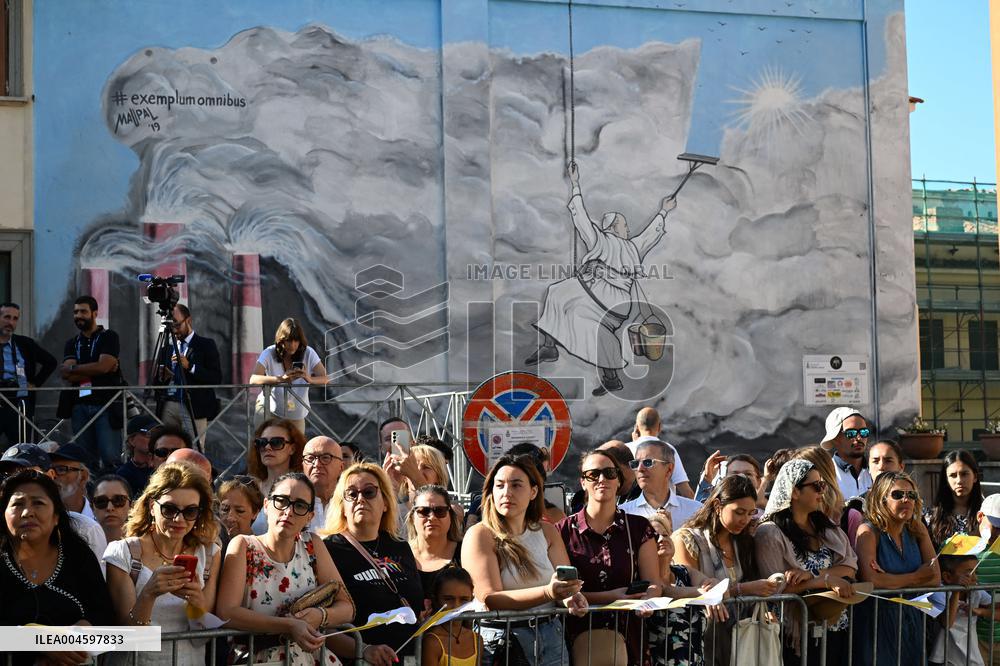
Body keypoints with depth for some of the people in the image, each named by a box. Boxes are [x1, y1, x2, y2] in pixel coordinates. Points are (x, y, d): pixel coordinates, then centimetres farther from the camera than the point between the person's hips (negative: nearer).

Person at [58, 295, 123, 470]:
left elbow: (103, 366, -11)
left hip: (105, 403, -5)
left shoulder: (109, 337, 4)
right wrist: (94, 371, -7)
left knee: (111, 458, -14)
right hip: (80, 406, 5)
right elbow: (67, 375, 3)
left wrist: (74, 368, 0)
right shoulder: (72, 343, 18)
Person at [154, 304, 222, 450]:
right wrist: (162, 376, -2)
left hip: (194, 408, -4)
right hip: (169, 406, 4)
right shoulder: (167, 348, 19)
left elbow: (216, 378, -5)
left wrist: (190, 366, -16)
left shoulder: (206, 345, 5)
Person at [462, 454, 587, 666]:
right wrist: (547, 593, -31)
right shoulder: (480, 535, -10)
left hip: (551, 638, 5)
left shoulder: (547, 531, 7)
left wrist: (570, 596, -24)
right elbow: (490, 599, -19)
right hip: (501, 640, -4)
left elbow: (568, 584, 0)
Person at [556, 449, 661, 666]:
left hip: (627, 628, 2)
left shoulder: (639, 528, 13)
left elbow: (653, 584, 7)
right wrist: (609, 597, -12)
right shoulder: (564, 531, 6)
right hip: (580, 628, -2)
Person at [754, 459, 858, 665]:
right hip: (799, 632, -5)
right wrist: (827, 580, -17)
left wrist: (812, 575, -14)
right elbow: (778, 586, -16)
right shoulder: (770, 534, -8)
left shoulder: (827, 526, 13)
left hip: (836, 628, 6)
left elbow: (851, 566, 2)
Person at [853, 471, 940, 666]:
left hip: (912, 619, 5)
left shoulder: (917, 530, 5)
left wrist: (891, 580, -17)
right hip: (876, 618, -5)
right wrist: (915, 578, -12)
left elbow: (935, 578, -4)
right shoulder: (869, 532, -11)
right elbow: (870, 579, -26)